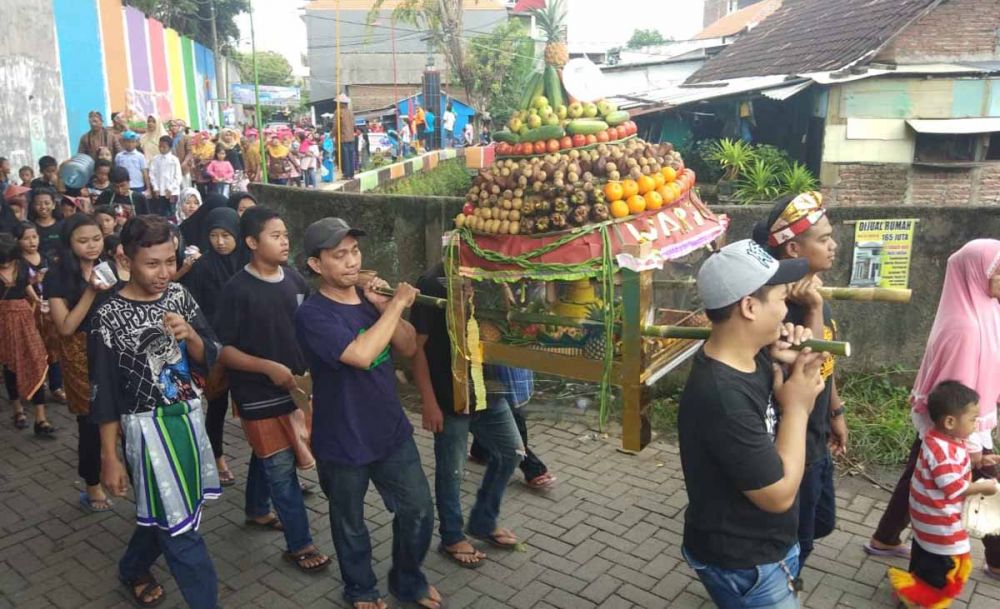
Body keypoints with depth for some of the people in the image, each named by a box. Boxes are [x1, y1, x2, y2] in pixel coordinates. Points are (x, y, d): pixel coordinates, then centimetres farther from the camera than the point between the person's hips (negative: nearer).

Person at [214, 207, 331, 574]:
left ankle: (257, 511, 46)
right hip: (257, 392, -5)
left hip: (293, 385, 5)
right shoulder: (237, 290, -17)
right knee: (282, 466, 0)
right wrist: (269, 367, -23)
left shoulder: (295, 280, -2)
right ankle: (300, 544, 11)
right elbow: (221, 349, -16)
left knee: (267, 455, 24)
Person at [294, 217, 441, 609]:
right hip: (343, 441, -5)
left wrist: (385, 307, -14)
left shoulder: (369, 296, 0)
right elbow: (361, 355, -34)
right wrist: (397, 305, -25)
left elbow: (408, 348, 1)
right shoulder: (312, 315, -20)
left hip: (392, 430, 5)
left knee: (418, 510, 13)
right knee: (350, 523, 17)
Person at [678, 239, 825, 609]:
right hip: (742, 566, -8)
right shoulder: (721, 396, -34)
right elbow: (779, 494, -26)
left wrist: (799, 364, -10)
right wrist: (795, 406, -19)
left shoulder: (752, 356, -8)